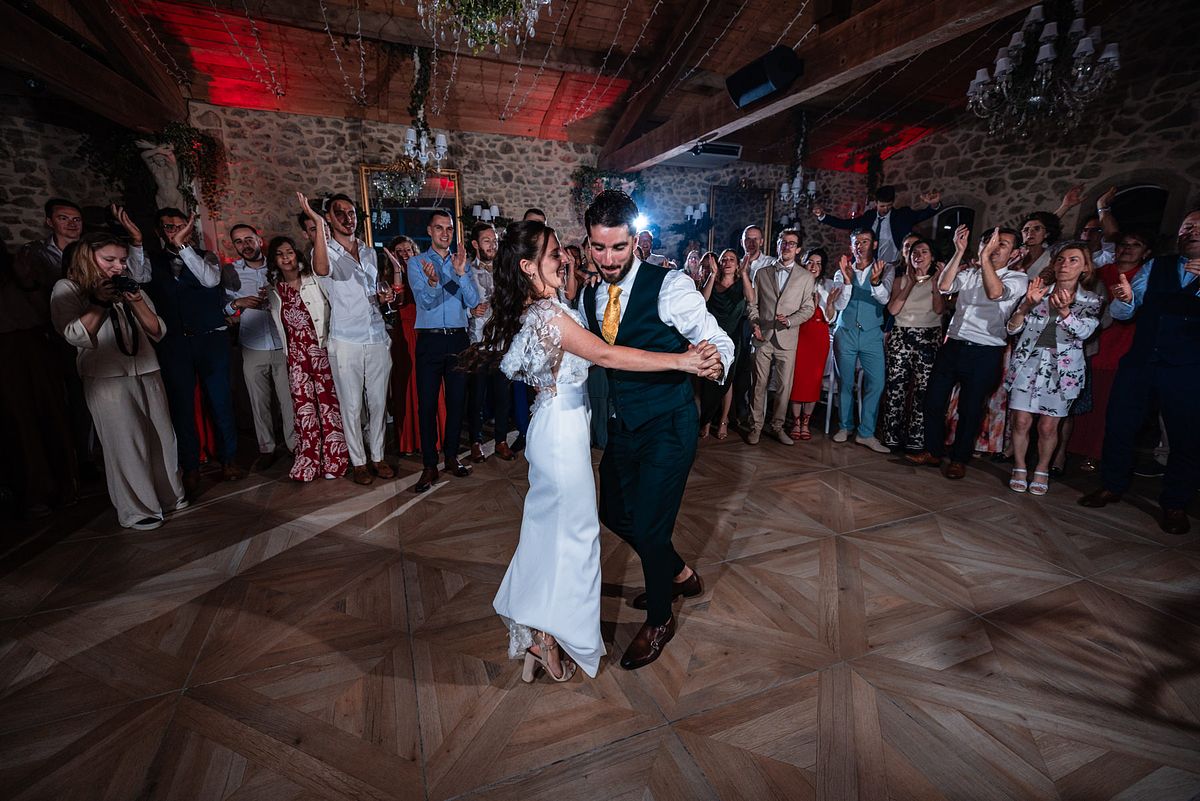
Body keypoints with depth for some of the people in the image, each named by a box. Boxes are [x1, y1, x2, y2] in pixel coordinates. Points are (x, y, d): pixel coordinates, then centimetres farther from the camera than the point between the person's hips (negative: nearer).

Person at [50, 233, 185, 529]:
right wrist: (99, 302, -14)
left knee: (162, 437, 6)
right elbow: (76, 336, -9)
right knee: (126, 444, -3)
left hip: (148, 374, 4)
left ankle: (167, 495, 21)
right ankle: (135, 510, 9)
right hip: (107, 379, -4)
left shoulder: (130, 287, 16)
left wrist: (135, 301, -5)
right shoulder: (67, 288, 4)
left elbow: (158, 332, 7)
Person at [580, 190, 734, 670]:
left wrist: (714, 363, -36)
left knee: (649, 525, -1)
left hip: (667, 427, -7)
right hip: (621, 427, 7)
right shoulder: (589, 297, 6)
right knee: (615, 514, 18)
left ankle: (659, 621, 30)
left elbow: (718, 341, -13)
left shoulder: (669, 286, -14)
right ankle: (678, 574, 47)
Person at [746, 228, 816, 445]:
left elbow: (808, 308, 4)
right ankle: (756, 426, 10)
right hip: (763, 337, 0)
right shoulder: (762, 273, 11)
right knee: (759, 384, 1)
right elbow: (753, 303, 11)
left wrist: (790, 320, -13)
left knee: (785, 385, 3)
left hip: (787, 338, 0)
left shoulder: (806, 277, 8)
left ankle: (776, 426, 16)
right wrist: (754, 323, -5)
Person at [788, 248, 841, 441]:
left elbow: (830, 319, 6)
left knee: (814, 378, 0)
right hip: (798, 334, -2)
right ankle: (796, 422, 6)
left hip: (819, 337, 2)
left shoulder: (828, 287, 8)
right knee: (797, 377, -6)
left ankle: (806, 422, 13)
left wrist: (830, 303, -11)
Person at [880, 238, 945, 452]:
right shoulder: (900, 280, 14)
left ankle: (916, 440, 0)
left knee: (923, 390, -6)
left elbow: (939, 309, -7)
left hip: (929, 337, -1)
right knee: (895, 387, -4)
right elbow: (893, 309, -2)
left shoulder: (938, 280, 9)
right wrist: (911, 282, -3)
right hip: (901, 336, 1)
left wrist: (935, 282, -8)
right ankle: (892, 436, 3)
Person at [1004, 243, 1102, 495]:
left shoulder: (1091, 300, 5)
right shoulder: (1039, 291, 7)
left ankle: (1042, 471, 21)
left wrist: (1064, 310, -30)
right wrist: (1027, 305, -16)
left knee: (1048, 427, 2)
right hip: (1027, 363, 1)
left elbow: (1083, 331, -13)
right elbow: (1012, 328, 1)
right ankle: (1019, 468, 13)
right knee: (1021, 421, -3)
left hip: (1062, 368, 0)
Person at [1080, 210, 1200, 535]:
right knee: (1118, 426, 6)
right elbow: (1122, 312, 6)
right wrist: (1124, 298, -17)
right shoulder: (1156, 266, 9)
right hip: (1138, 363, 3)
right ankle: (1112, 486, 23)